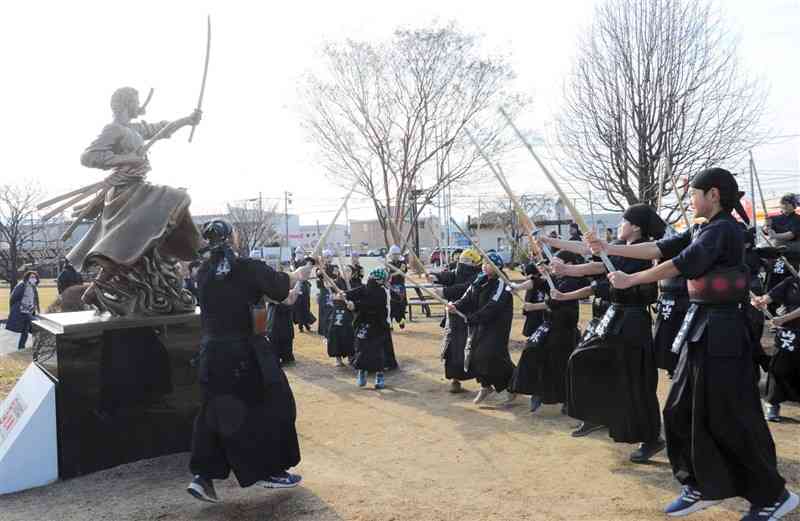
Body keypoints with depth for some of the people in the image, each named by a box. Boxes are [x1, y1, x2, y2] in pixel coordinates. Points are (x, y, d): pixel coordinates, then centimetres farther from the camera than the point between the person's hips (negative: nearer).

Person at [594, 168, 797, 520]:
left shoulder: (724, 229, -15)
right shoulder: (703, 230, 12)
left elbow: (682, 263, -22)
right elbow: (661, 248, 9)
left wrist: (630, 280, -17)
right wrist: (610, 248, 6)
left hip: (720, 333, -9)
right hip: (702, 328, 10)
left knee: (731, 418, 0)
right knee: (683, 410, 13)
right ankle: (703, 486, 26)